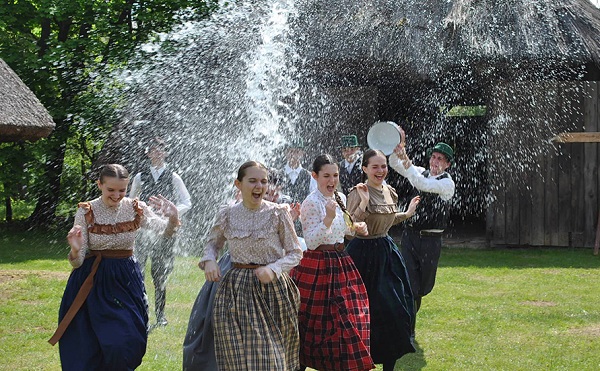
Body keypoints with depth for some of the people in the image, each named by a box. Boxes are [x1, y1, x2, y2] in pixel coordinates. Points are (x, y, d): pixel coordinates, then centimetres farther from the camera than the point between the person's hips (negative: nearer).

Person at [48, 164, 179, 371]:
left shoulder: (136, 209, -2)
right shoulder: (86, 212, -8)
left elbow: (164, 230, -16)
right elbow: (77, 262, -8)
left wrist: (172, 218, -39)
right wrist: (76, 250, -31)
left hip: (126, 280, 2)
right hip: (93, 283, -2)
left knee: (128, 343, -2)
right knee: (87, 350, 0)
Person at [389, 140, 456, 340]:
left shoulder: (447, 183, -10)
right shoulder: (421, 172, 5)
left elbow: (421, 184, -26)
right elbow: (395, 164, -3)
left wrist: (405, 159, -33)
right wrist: (398, 147, -23)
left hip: (430, 240, -2)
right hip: (410, 234, 2)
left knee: (424, 284, 10)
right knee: (410, 281, -6)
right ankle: (408, 329, -1)